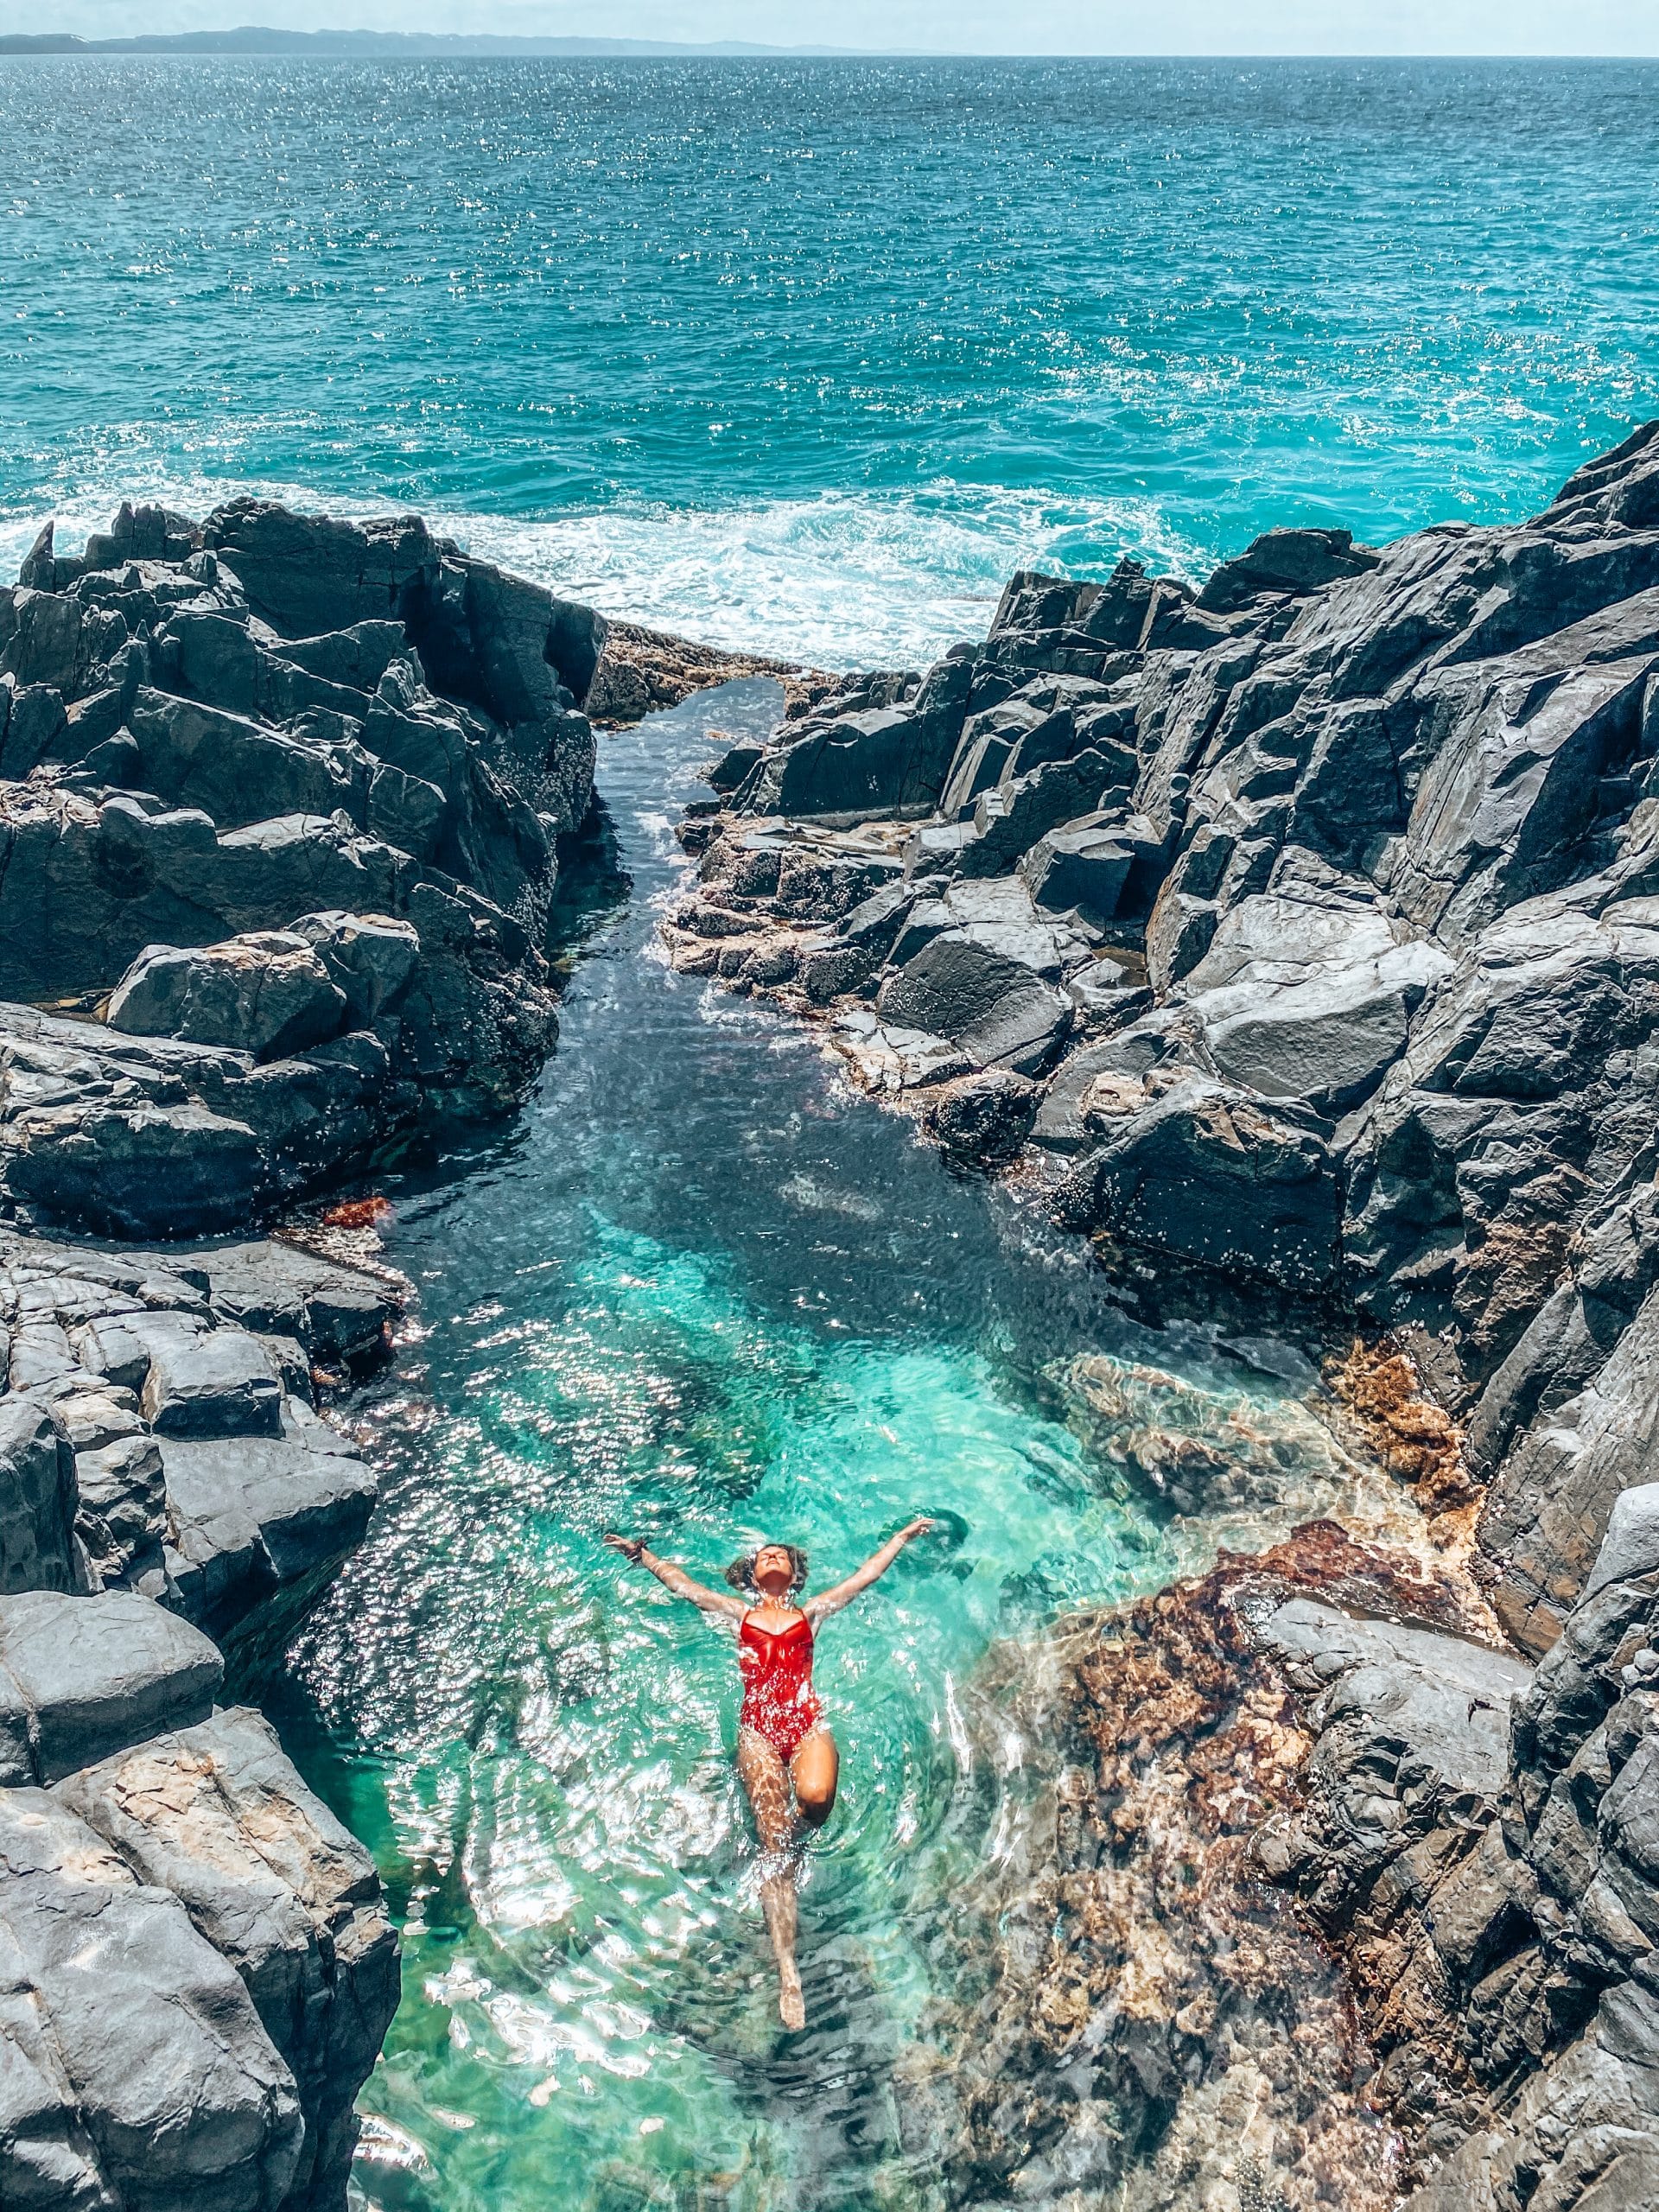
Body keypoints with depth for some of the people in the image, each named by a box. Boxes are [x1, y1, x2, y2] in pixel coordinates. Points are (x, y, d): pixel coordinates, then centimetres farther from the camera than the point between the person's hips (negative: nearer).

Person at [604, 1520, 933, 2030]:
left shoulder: (812, 1612, 25)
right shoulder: (738, 1613, 26)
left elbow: (868, 1573, 29)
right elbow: (681, 1583, 29)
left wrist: (904, 1534, 33)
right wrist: (641, 1554, 27)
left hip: (807, 1721, 0)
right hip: (757, 1729, 0)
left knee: (816, 1795, -35)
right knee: (774, 1846, -15)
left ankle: (796, 1828, 1)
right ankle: (788, 1972, -21)